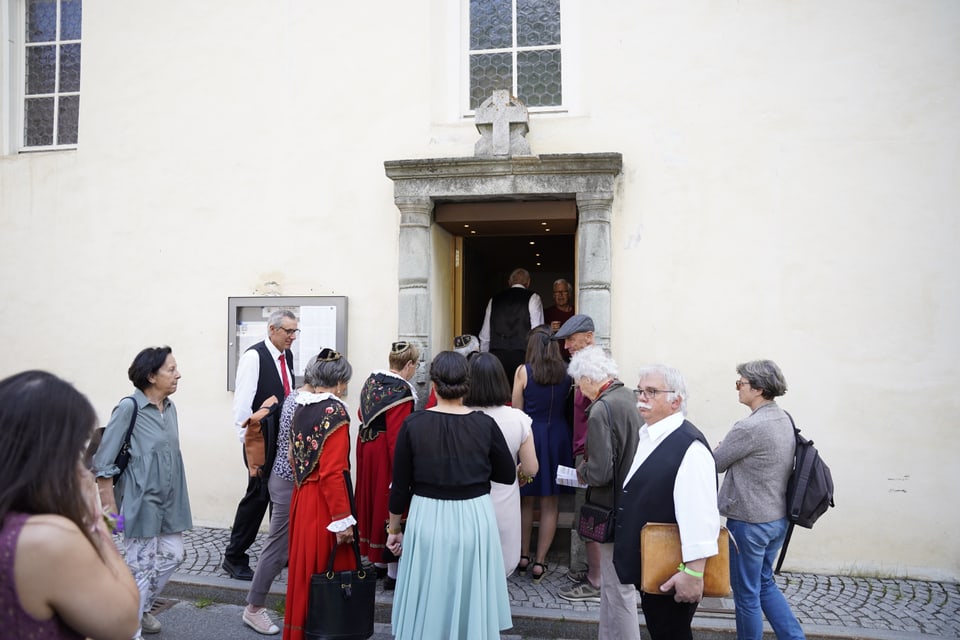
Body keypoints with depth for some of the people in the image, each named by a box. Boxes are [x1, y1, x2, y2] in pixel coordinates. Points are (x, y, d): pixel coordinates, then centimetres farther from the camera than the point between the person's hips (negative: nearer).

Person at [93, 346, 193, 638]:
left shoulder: (170, 408, 5)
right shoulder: (129, 408, -16)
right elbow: (102, 464, -13)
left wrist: (178, 501, 15)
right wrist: (111, 512, -14)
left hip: (169, 502, 7)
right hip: (141, 502, -7)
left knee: (173, 556, 14)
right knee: (141, 568, 3)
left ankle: (141, 608, 37)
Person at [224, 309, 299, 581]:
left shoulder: (287, 356, 10)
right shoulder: (254, 356, -13)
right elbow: (243, 401, -16)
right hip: (263, 440, -7)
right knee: (258, 495, -1)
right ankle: (234, 557, 15)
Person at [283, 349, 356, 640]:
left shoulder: (302, 407, 6)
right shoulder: (334, 411, -18)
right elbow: (333, 472, -22)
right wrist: (343, 520, -18)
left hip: (302, 496, 8)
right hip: (323, 502, -8)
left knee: (304, 570, 19)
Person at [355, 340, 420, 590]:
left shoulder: (372, 380, 6)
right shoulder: (401, 390, -21)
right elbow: (397, 434, -25)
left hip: (366, 446, 9)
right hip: (386, 454, -9)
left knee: (374, 500, 19)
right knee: (392, 506, 0)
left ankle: (378, 561, 33)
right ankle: (394, 573, 8)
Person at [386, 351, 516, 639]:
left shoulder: (413, 424, -10)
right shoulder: (485, 425, -10)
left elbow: (400, 484, -3)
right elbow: (508, 474, 2)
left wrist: (393, 528, 9)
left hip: (427, 519, 0)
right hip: (474, 519, 1)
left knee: (427, 602, 16)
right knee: (470, 598, 19)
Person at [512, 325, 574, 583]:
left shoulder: (523, 371, -8)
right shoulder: (567, 371, -3)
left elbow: (517, 411, -3)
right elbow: (569, 402, 6)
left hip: (530, 436, -1)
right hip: (558, 437, 1)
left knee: (526, 500, 15)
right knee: (550, 504, 9)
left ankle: (524, 556, 25)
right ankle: (539, 562, 12)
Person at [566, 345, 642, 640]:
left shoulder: (601, 409, -22)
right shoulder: (631, 399, 3)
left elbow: (599, 473, -24)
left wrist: (581, 470, -4)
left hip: (614, 510, -9)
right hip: (632, 503, 9)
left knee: (619, 589, 5)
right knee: (614, 584, 21)